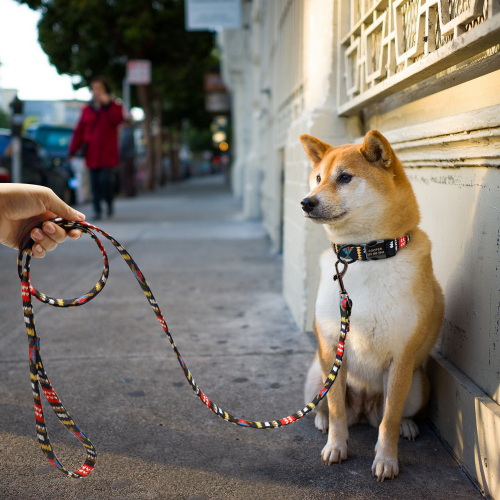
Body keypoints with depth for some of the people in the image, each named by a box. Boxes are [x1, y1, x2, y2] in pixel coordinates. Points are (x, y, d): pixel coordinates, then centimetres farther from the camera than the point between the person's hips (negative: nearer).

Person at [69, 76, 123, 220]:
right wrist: (73, 150, 5)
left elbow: (118, 119, -17)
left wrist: (107, 104, -22)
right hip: (92, 153, 3)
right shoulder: (87, 110, 12)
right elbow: (79, 131, 11)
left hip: (108, 153, -3)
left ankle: (109, 203, 11)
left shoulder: (113, 107, 6)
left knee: (105, 180, -13)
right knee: (95, 183, 0)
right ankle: (97, 210, 7)